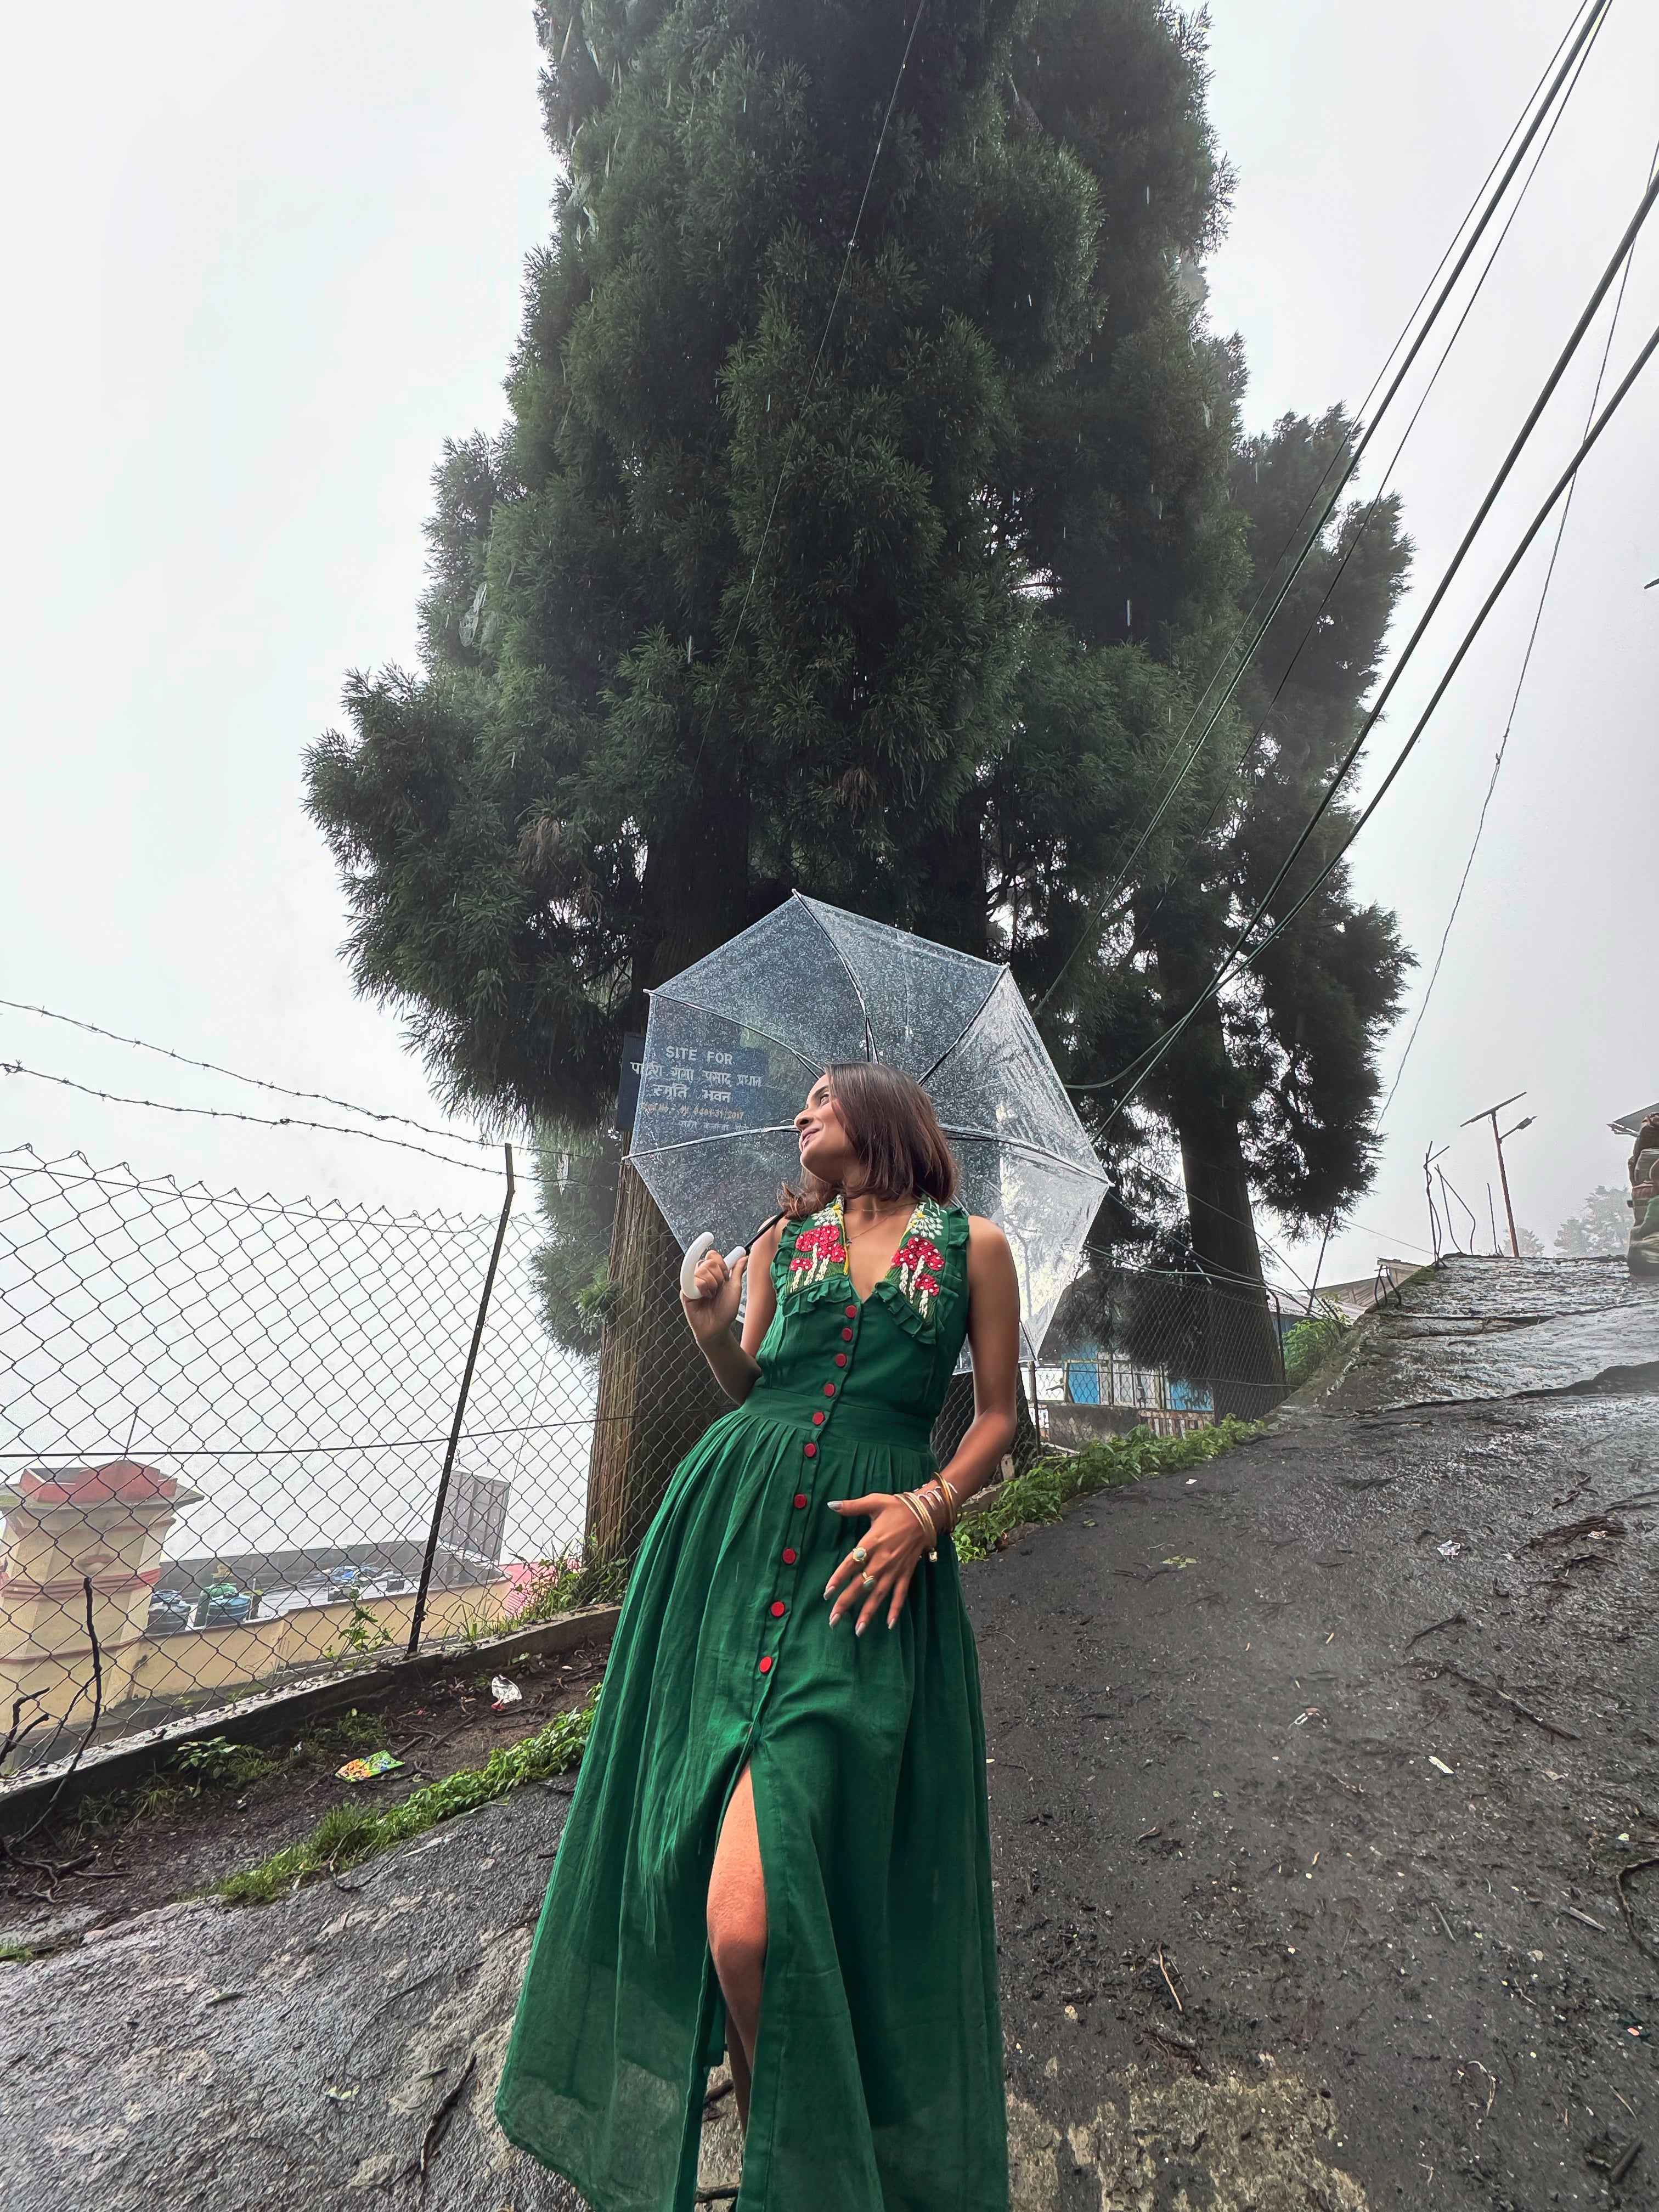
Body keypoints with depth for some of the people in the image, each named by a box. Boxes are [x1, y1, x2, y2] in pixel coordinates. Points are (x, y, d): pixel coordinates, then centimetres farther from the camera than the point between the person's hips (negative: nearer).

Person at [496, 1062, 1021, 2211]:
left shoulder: (973, 1244, 5)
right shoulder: (784, 1239, 15)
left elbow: (997, 1418, 7)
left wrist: (931, 1507, -9)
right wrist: (714, 1332, 0)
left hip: (865, 1558, -4)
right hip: (729, 1528, 4)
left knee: (750, 1920, -11)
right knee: (678, 1874, 11)